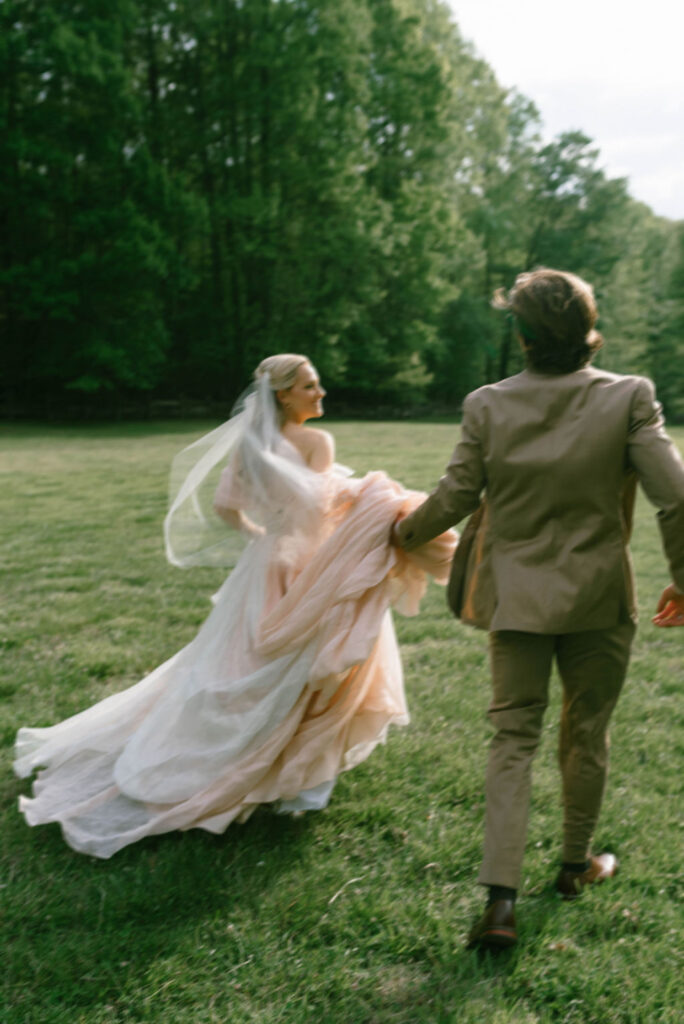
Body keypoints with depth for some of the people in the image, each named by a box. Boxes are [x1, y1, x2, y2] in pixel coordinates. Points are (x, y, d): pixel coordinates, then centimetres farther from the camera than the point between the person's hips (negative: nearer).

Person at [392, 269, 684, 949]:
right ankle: (577, 864, 37)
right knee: (586, 734, 17)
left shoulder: (487, 406, -7)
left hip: (517, 599, 1)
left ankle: (500, 898, 3)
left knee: (512, 738, 8)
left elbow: (453, 499, -2)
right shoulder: (628, 398, -11)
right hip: (598, 599, -1)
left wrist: (406, 532, 18)